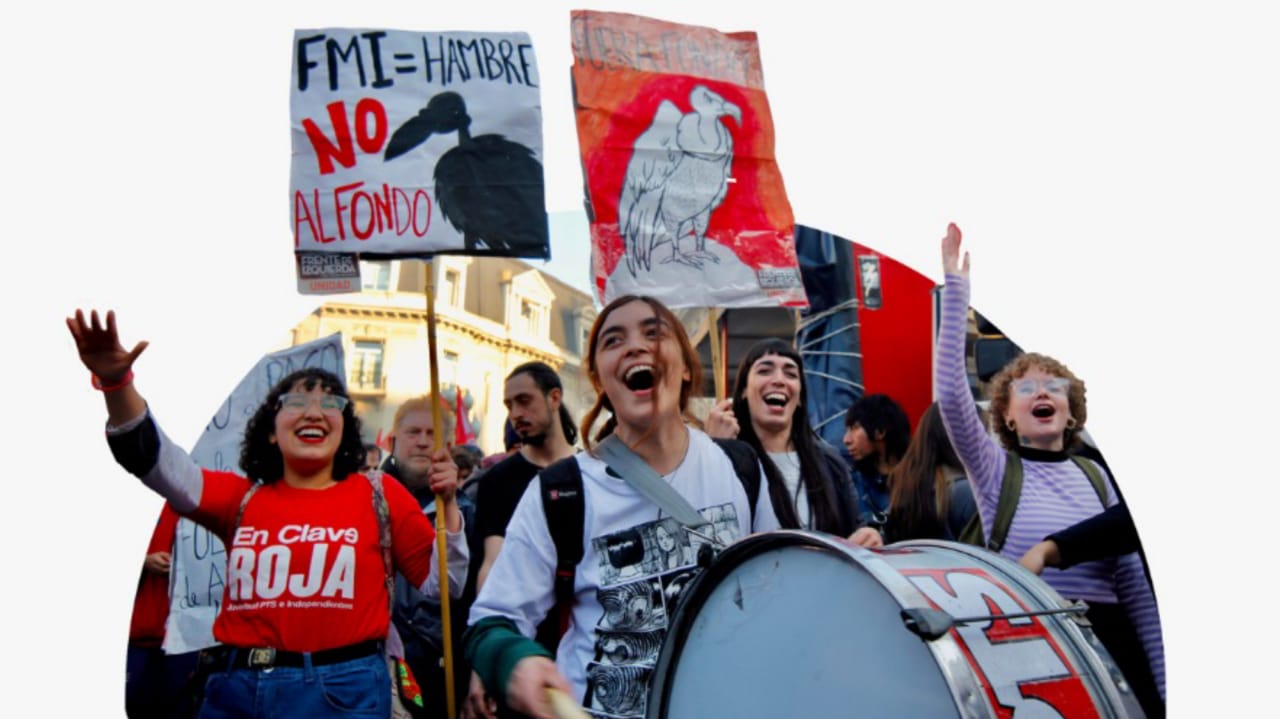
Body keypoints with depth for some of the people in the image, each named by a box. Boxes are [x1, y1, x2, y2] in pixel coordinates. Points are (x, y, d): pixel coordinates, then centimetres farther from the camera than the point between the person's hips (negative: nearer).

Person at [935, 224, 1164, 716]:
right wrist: (955, 289, -21)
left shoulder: (1096, 477, 11)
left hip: (1107, 641, 3)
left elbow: (1135, 583, 11)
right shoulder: (995, 469, 1)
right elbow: (950, 394, -15)